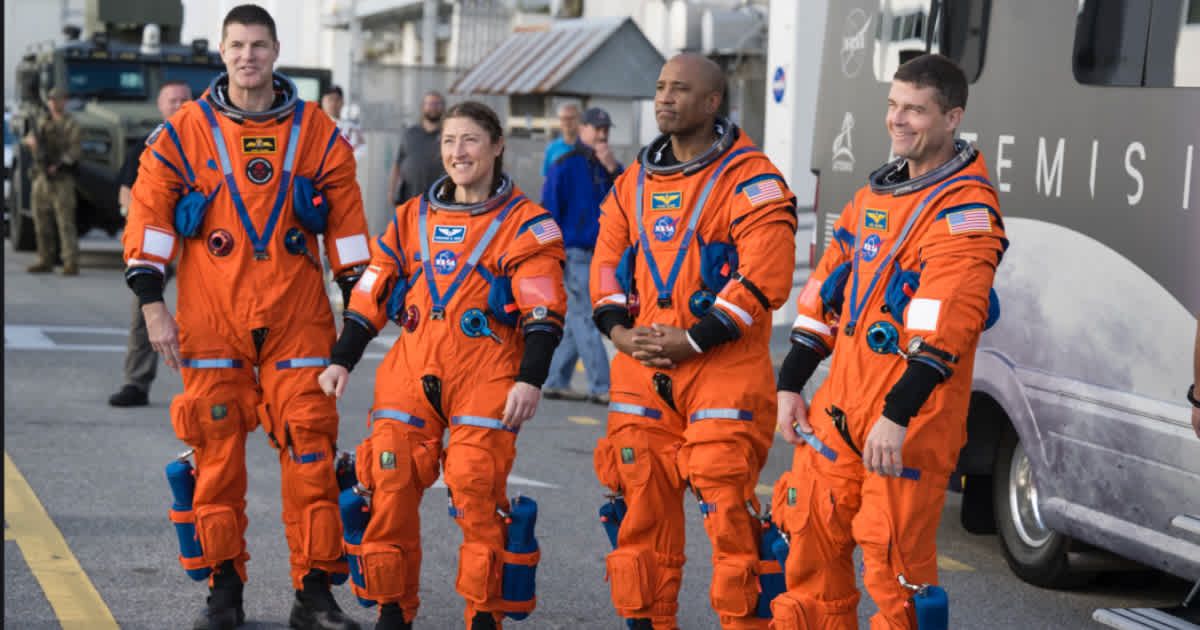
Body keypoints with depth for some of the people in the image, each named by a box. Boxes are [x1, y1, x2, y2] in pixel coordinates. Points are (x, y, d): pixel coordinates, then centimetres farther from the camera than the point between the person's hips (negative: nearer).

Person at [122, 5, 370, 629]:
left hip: (297, 316, 0)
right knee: (217, 448, 3)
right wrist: (151, 303, -3)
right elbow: (149, 213, 3)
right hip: (210, 318, 0)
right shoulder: (184, 131, 2)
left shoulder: (317, 132, 5)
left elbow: (347, 220, 9)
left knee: (310, 447, -3)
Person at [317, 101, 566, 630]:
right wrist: (342, 360, 13)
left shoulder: (525, 224, 3)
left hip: (485, 380, -4)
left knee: (477, 497, -12)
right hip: (410, 372, 4)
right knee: (389, 490, -3)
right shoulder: (411, 218, 16)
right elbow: (371, 295, 19)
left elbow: (543, 311, -3)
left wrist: (530, 379, -13)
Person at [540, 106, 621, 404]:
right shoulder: (565, 167, -7)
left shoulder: (607, 167, 13)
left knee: (577, 322, 10)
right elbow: (548, 211, -8)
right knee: (585, 319, -8)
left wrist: (613, 169, -14)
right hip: (573, 253, -7)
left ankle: (556, 383, 18)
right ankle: (600, 388, -9)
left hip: (598, 254, 7)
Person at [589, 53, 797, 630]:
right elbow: (607, 262, 16)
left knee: (727, 506, -9)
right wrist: (619, 330, -3)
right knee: (641, 504, 9)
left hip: (723, 370, -6)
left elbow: (764, 278, -14)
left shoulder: (749, 180, -7)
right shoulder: (635, 181, 14)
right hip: (640, 370, 6)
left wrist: (692, 340, -17)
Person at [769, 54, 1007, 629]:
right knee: (811, 538, 12)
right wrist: (791, 384, 15)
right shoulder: (875, 194, 15)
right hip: (842, 403, 8)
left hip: (911, 416, -8)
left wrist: (896, 416, -27)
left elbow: (945, 322, -21)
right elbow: (827, 289, 19)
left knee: (893, 560, -5)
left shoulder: (965, 208, -12)